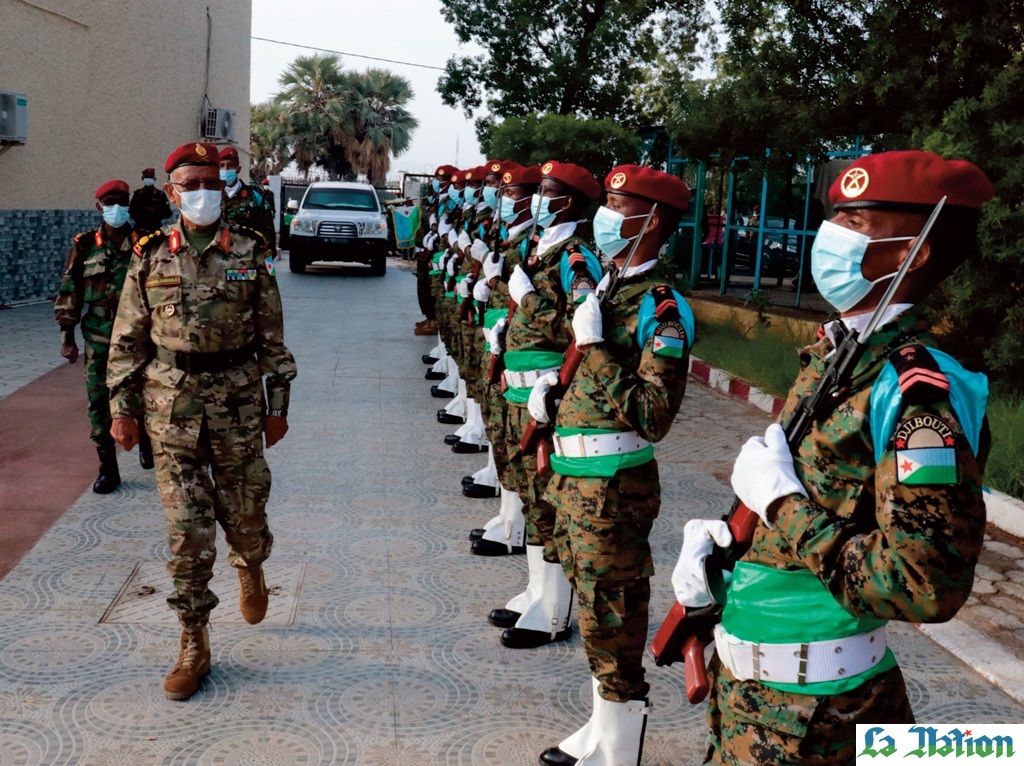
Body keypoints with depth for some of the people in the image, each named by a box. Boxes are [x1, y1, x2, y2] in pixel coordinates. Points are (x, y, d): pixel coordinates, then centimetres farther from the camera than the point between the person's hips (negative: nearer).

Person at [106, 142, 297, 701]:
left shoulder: (251, 252, 0)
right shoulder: (150, 256, 3)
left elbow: (272, 336, 3)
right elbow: (127, 340, 6)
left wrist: (278, 404, 1)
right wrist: (121, 408, 2)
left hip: (238, 402, 0)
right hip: (171, 403, 0)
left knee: (245, 513, 10)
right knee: (187, 529, 1)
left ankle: (250, 569, 47)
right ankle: (193, 645, 13)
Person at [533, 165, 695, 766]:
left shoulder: (661, 309, -16)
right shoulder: (606, 290, 11)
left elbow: (653, 417, -25)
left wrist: (594, 349, -23)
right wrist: (552, 389, 8)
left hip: (614, 487, -9)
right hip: (573, 476, 9)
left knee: (613, 625, 2)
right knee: (595, 612, 21)